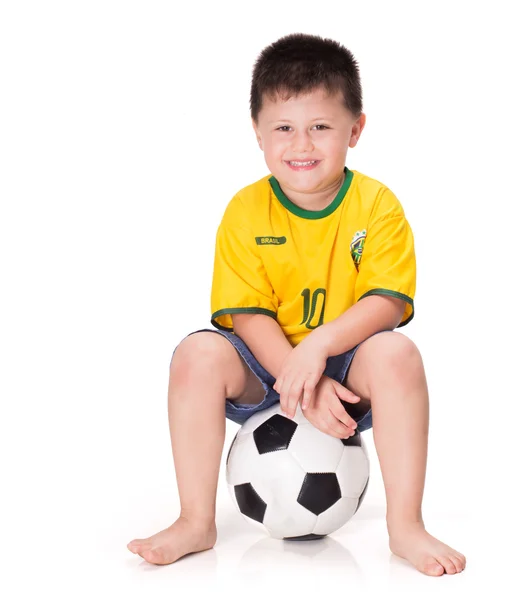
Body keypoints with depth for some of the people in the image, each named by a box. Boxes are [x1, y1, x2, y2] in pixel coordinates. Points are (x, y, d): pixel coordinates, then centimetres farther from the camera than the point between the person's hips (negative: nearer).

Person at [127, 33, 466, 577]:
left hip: (346, 360, -1)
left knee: (396, 355, -32)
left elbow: (387, 302, -17)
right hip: (264, 366, 1)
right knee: (198, 355, -27)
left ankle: (405, 527, -21)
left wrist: (317, 347, -34)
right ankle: (196, 523, -14)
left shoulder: (377, 205, -9)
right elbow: (247, 314, -12)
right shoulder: (244, 213, -7)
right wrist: (304, 386, -26)